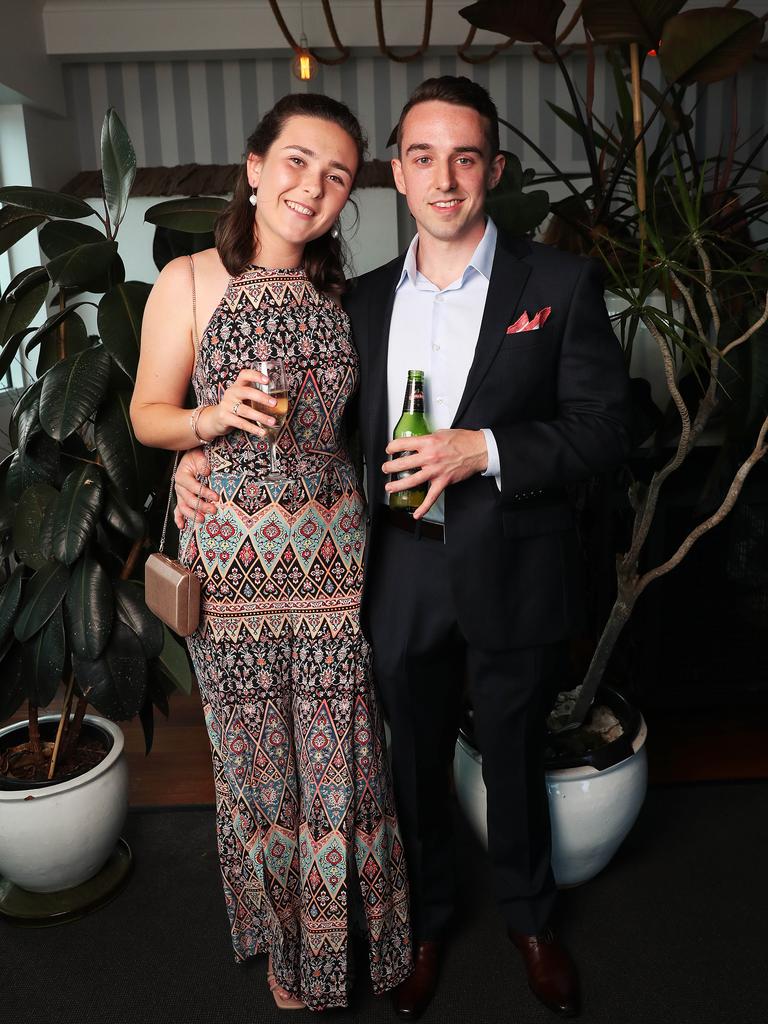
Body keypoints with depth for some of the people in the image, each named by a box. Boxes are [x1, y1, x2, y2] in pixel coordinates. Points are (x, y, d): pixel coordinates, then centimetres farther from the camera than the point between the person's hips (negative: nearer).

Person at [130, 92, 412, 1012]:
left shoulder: (341, 292, 8)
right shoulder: (189, 282, -2)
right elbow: (147, 414, 2)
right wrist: (213, 420, -17)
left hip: (334, 556, 2)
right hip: (231, 558, -2)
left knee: (345, 754, 8)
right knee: (257, 759, 12)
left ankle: (350, 931, 35)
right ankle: (286, 943, 38)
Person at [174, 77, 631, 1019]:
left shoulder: (561, 283, -5)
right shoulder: (362, 301, 5)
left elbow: (604, 424, -9)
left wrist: (486, 448, -23)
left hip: (511, 581, -2)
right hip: (402, 581, 3)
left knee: (514, 760, 18)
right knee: (416, 764, 18)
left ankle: (528, 917, 46)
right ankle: (425, 922, 45)